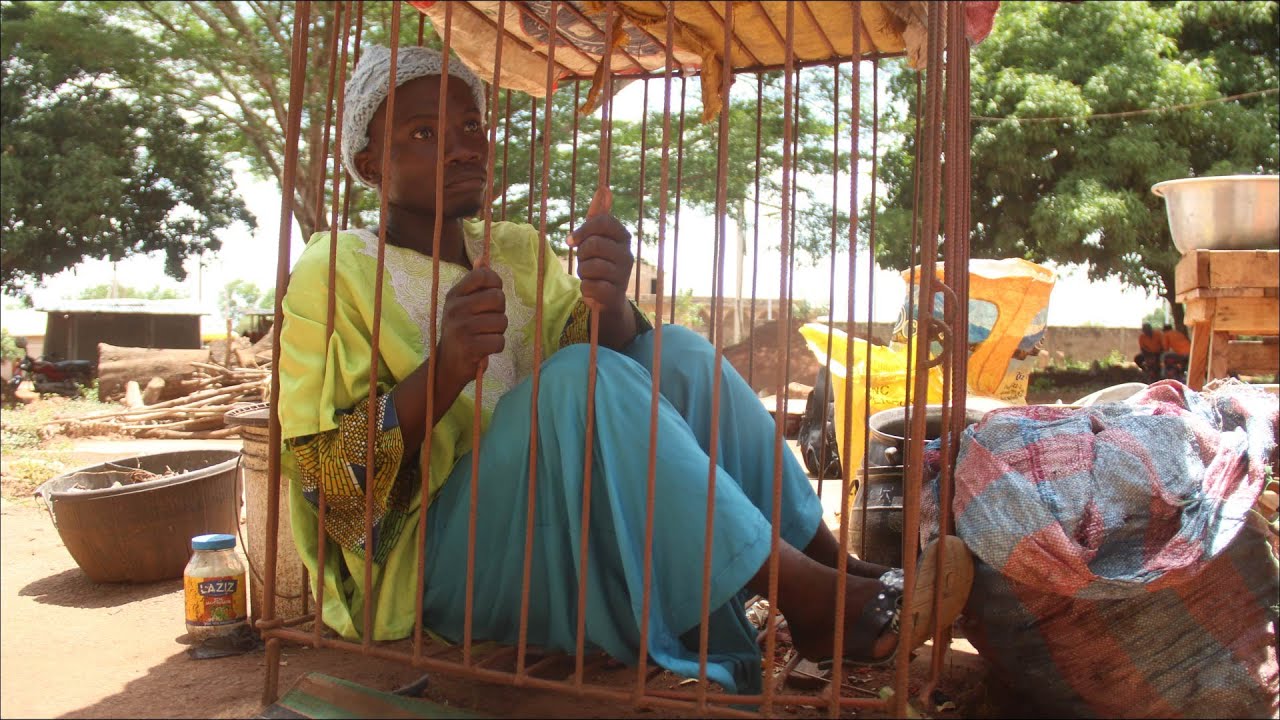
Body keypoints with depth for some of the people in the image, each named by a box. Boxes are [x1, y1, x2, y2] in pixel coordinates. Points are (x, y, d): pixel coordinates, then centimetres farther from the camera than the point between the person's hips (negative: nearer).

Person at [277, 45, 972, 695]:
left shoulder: (518, 249, 11)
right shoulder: (335, 272, -5)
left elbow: (613, 357, -3)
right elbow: (326, 477, -13)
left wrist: (610, 302, -26)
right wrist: (445, 367, -29)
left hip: (570, 525, 6)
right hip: (441, 550, -5)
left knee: (677, 354, -12)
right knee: (580, 380, -30)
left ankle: (832, 562, -11)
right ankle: (816, 599, -26)